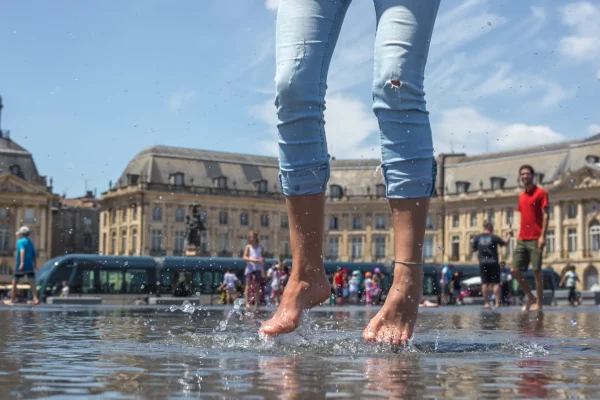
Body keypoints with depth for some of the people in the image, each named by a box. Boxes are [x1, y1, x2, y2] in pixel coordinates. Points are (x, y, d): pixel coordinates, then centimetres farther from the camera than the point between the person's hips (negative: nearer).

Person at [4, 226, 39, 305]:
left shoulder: (20, 241, -4)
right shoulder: (31, 243, 16)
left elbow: (22, 250, -22)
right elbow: (34, 256, 17)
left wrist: (22, 262, -32)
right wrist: (34, 266, 24)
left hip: (21, 266, -4)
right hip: (30, 266, 4)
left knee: (14, 283, 12)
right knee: (32, 283, -7)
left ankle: (12, 300, 21)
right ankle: (35, 298, -26)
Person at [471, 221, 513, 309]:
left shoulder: (477, 237, 2)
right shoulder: (494, 237, -4)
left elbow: (472, 249, 7)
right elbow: (505, 243, 3)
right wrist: (509, 234, 18)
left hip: (483, 263, 2)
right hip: (493, 262, -2)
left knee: (485, 283, 4)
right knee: (496, 283, 3)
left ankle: (486, 303, -1)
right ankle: (497, 303, -2)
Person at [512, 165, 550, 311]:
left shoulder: (541, 193, -2)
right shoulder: (521, 196, 17)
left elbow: (545, 215, -8)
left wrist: (542, 236, -16)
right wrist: (519, 236, 15)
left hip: (535, 239, -6)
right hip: (522, 239, 7)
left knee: (537, 271, -4)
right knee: (515, 270, 1)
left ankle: (538, 303, 4)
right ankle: (530, 297, 17)